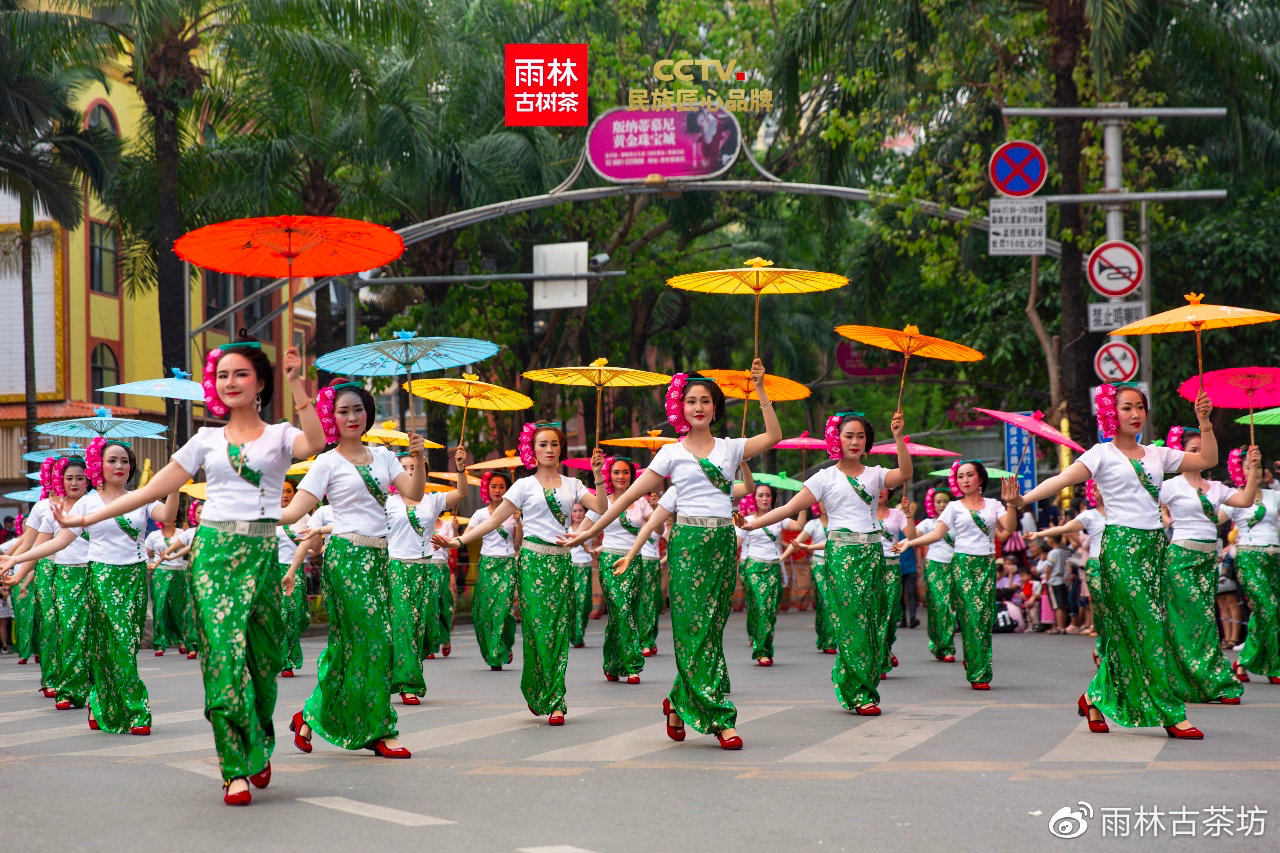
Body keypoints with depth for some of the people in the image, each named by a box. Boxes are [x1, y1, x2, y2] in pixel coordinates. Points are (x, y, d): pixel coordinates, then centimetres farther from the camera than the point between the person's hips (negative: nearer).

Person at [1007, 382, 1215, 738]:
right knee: (1148, 628, -9)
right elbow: (1063, 479, -13)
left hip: (1154, 545, 6)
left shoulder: (1157, 455, 16)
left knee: (1127, 630, 6)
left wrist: (1204, 422, 5)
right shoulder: (1103, 454, 0)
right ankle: (1171, 714, -8)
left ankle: (1095, 697, 21)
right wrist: (1024, 498, -28)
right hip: (1121, 545, -6)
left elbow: (1208, 459, 17)